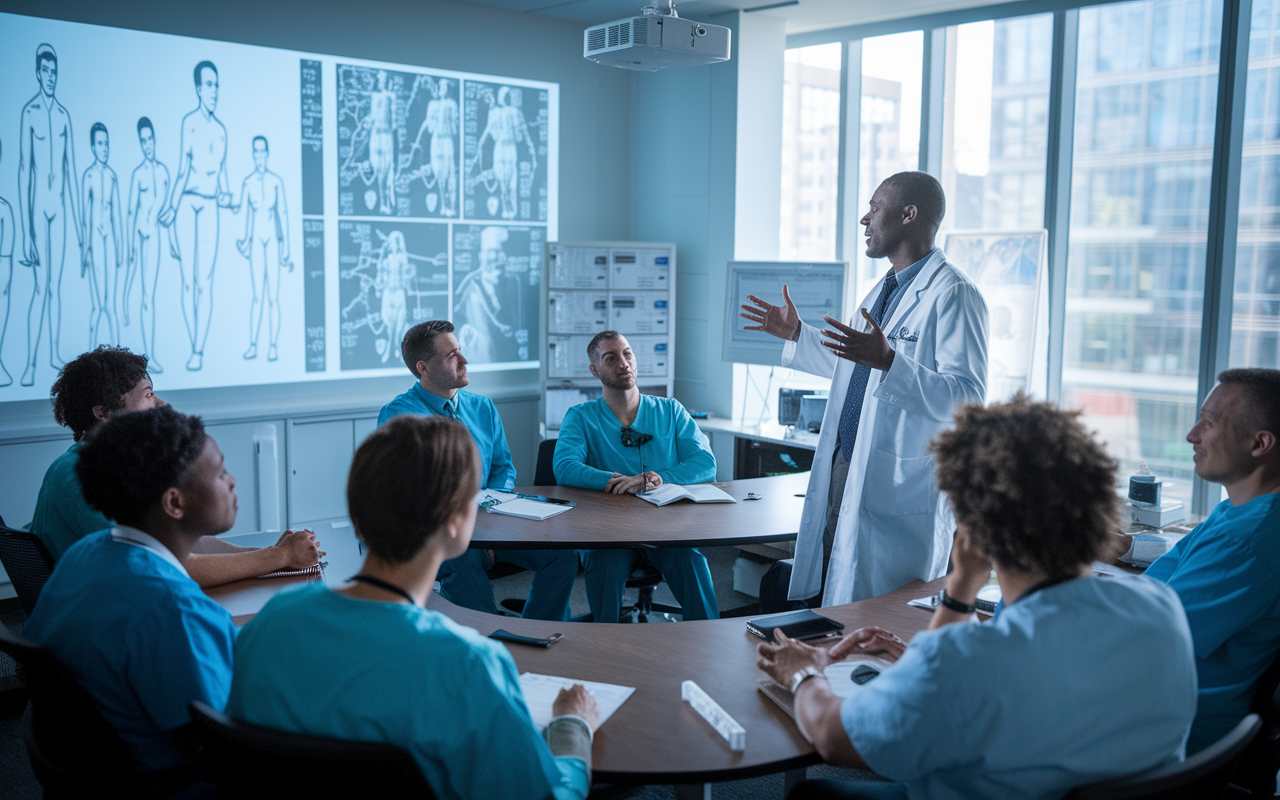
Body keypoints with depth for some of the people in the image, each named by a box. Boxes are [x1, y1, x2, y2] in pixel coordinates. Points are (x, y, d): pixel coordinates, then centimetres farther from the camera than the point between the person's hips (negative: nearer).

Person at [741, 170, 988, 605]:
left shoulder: (953, 295, -14)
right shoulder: (883, 290, 17)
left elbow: (967, 398, -24)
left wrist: (887, 361, -35)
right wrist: (797, 335, 24)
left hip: (900, 492, -9)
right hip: (844, 471, 9)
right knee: (834, 610, 15)